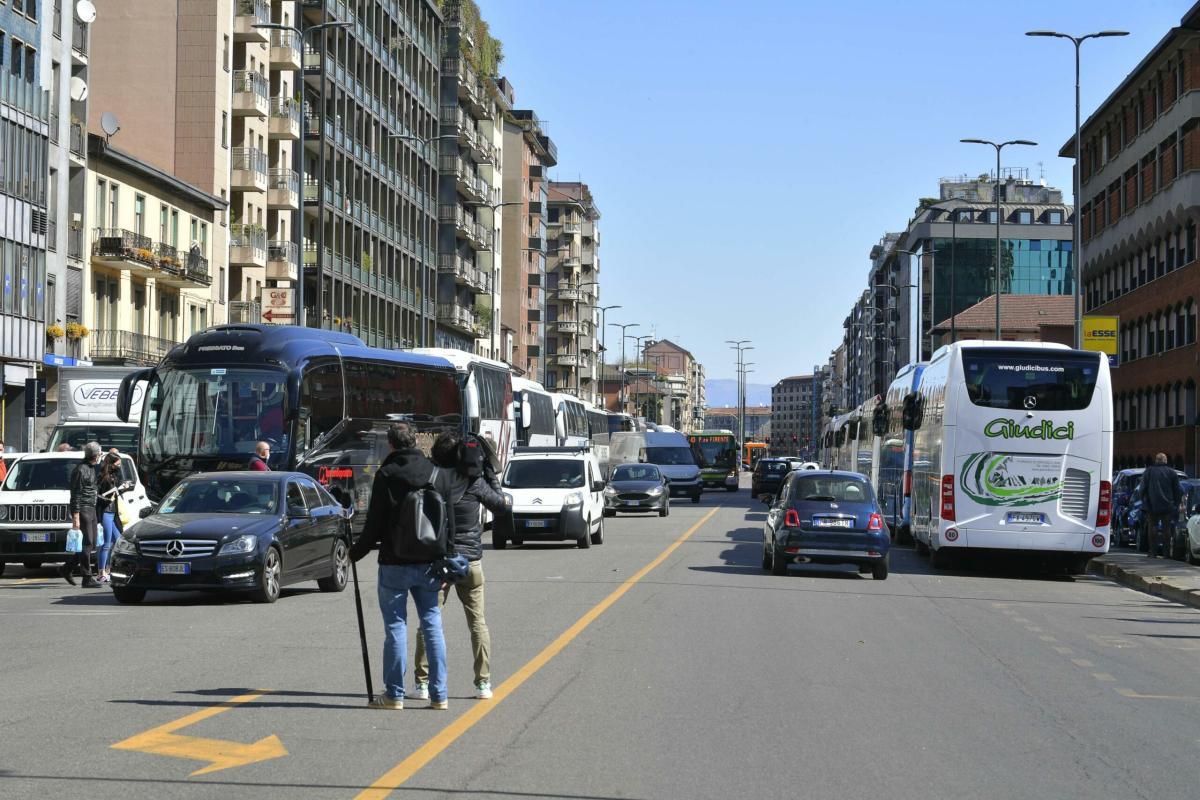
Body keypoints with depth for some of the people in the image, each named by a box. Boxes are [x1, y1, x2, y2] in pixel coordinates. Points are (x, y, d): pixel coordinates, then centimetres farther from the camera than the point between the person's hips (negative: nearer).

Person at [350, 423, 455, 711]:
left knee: (395, 627, 3)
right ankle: (439, 695, 8)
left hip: (395, 563, -4)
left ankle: (394, 694, 6)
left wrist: (356, 552, 8)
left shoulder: (386, 475, -9)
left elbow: (375, 523, -7)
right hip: (430, 562, 4)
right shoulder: (439, 473, 4)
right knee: (432, 624, 8)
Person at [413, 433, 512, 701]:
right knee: (478, 621, 7)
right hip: (470, 559, 0)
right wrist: (492, 476, 13)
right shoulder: (475, 483, -6)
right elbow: (504, 506, 5)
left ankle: (422, 682, 3)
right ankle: (483, 684, 5)